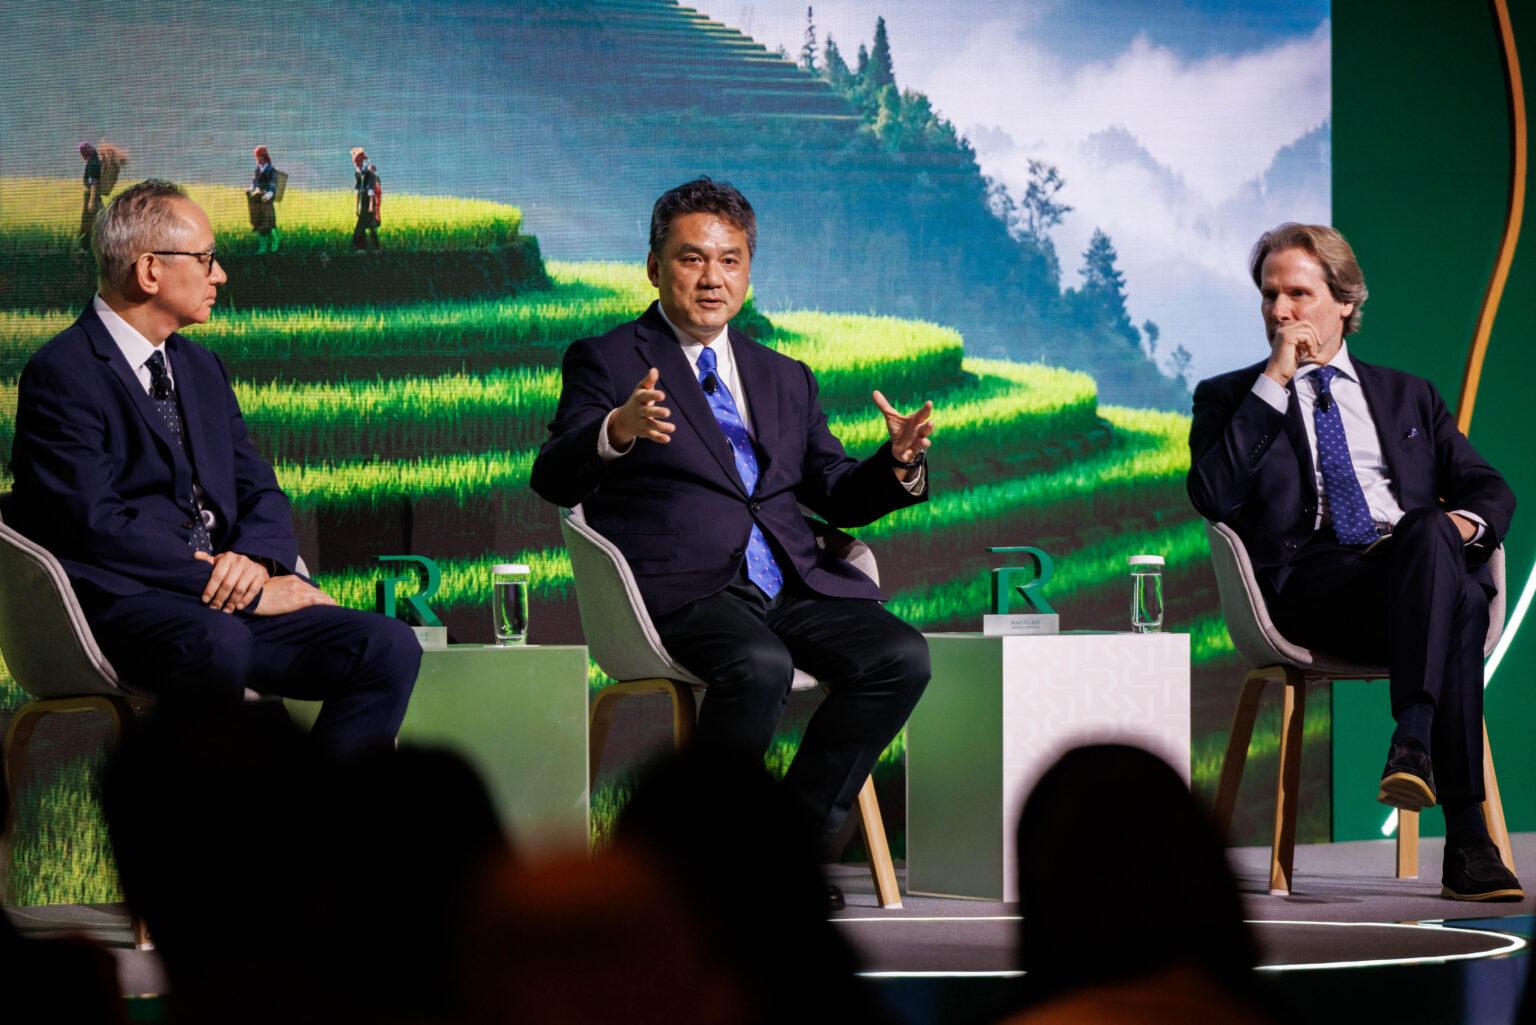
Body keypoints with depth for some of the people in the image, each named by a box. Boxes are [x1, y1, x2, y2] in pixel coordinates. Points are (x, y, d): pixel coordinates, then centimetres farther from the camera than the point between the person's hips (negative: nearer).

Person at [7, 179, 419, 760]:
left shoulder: (201, 368, 23)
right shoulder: (61, 375, -4)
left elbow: (259, 492, 19)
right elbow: (95, 523, -15)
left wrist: (254, 558, -7)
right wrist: (246, 591, -16)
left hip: (223, 592, 8)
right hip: (120, 603, -8)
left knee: (389, 648, -15)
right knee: (218, 645, -41)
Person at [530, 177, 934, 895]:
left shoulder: (784, 379, 25)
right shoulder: (607, 362, 8)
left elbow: (838, 498, 22)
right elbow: (553, 482, -7)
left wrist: (898, 463, -1)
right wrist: (615, 432, -29)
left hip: (794, 585, 6)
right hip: (683, 588, -5)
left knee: (900, 656, -21)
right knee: (759, 668, -35)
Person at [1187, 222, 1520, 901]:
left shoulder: (1408, 397, 29)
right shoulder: (1230, 399, 20)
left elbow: (1489, 488, 21)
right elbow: (1213, 496, 0)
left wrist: (1469, 520, -5)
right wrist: (1275, 381, 0)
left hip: (1418, 570, 3)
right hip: (1308, 584, -3)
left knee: (1436, 533, -37)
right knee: (1447, 580, -36)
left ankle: (1415, 742, -46)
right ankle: (1466, 836, -44)